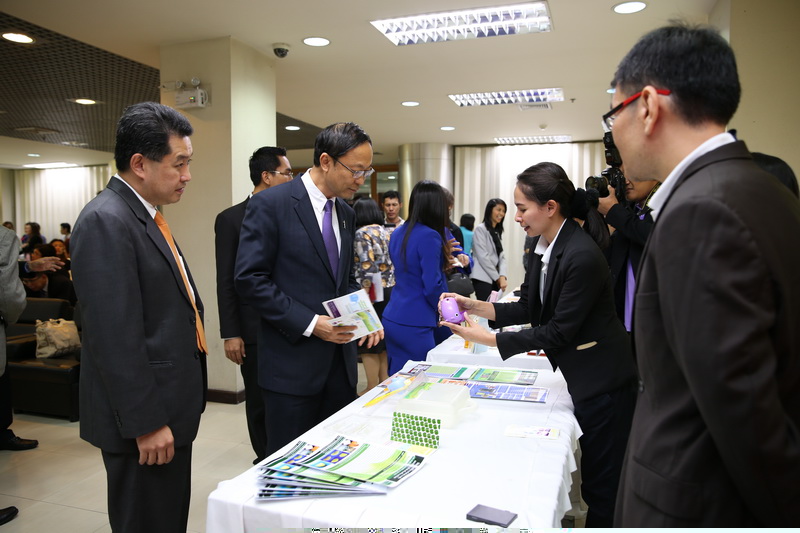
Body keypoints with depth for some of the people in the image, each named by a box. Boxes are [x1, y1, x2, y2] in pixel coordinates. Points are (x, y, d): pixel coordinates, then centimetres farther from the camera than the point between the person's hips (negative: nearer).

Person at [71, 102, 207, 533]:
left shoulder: (147, 216, 11)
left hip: (170, 409, 9)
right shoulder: (105, 221, -19)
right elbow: (114, 336, -23)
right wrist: (145, 423, -19)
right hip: (144, 419, -9)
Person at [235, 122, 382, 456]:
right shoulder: (270, 204, -10)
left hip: (340, 360, 7)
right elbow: (250, 279, -14)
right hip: (292, 362, -6)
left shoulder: (346, 214, 11)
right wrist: (310, 324, -19)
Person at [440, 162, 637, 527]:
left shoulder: (581, 256, -26)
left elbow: (558, 332, -23)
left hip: (603, 384, -8)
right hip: (578, 379, 8)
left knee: (602, 486, 9)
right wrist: (475, 306, -6)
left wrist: (489, 340, -23)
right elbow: (528, 308, 6)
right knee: (592, 480, 20)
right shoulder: (542, 247, 0)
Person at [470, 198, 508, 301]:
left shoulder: (498, 232, 18)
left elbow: (501, 256, 10)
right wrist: (497, 277, -7)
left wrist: (502, 277, -7)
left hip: (495, 280, 7)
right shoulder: (481, 229, -5)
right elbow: (483, 257, -12)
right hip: (483, 278, -7)